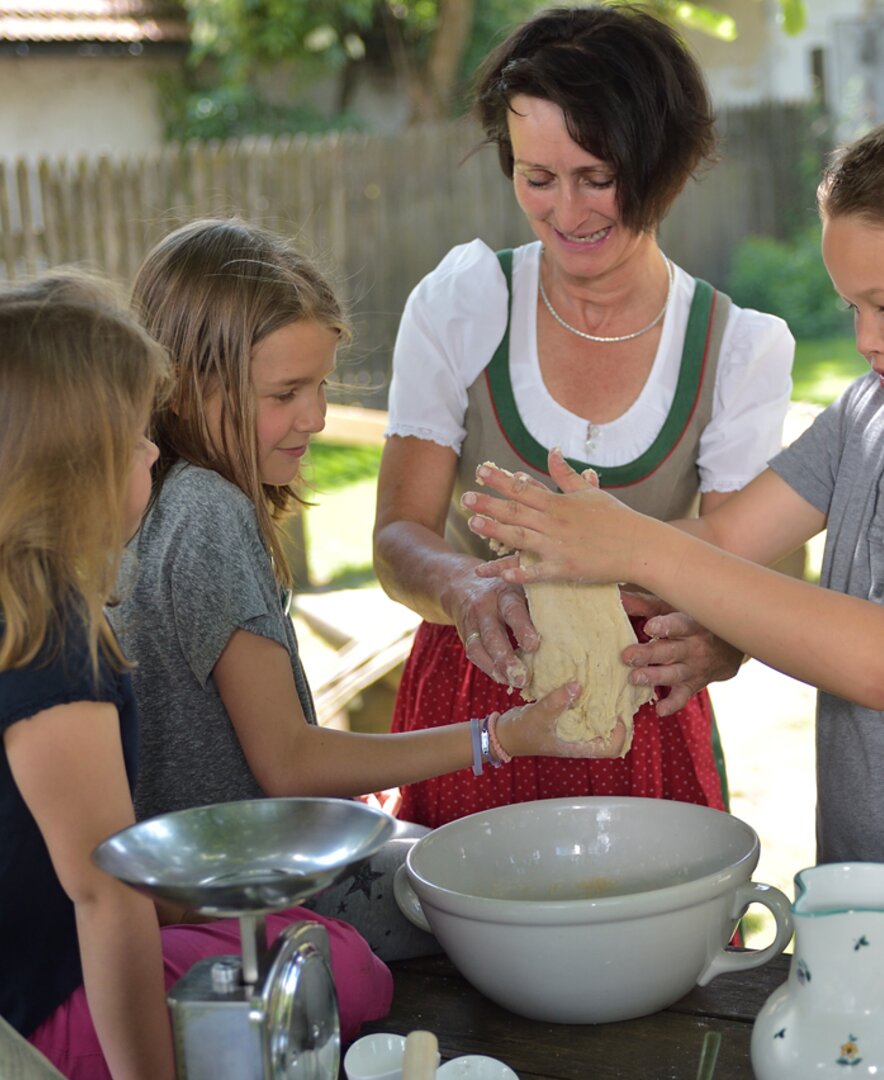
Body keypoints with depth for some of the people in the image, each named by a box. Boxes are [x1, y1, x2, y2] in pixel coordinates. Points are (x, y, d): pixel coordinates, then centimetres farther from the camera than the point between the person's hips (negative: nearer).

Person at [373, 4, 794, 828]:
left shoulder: (742, 349, -5)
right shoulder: (461, 304, -6)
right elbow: (398, 536, -10)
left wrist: (705, 645, -33)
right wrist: (465, 589, -32)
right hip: (469, 716, 0)